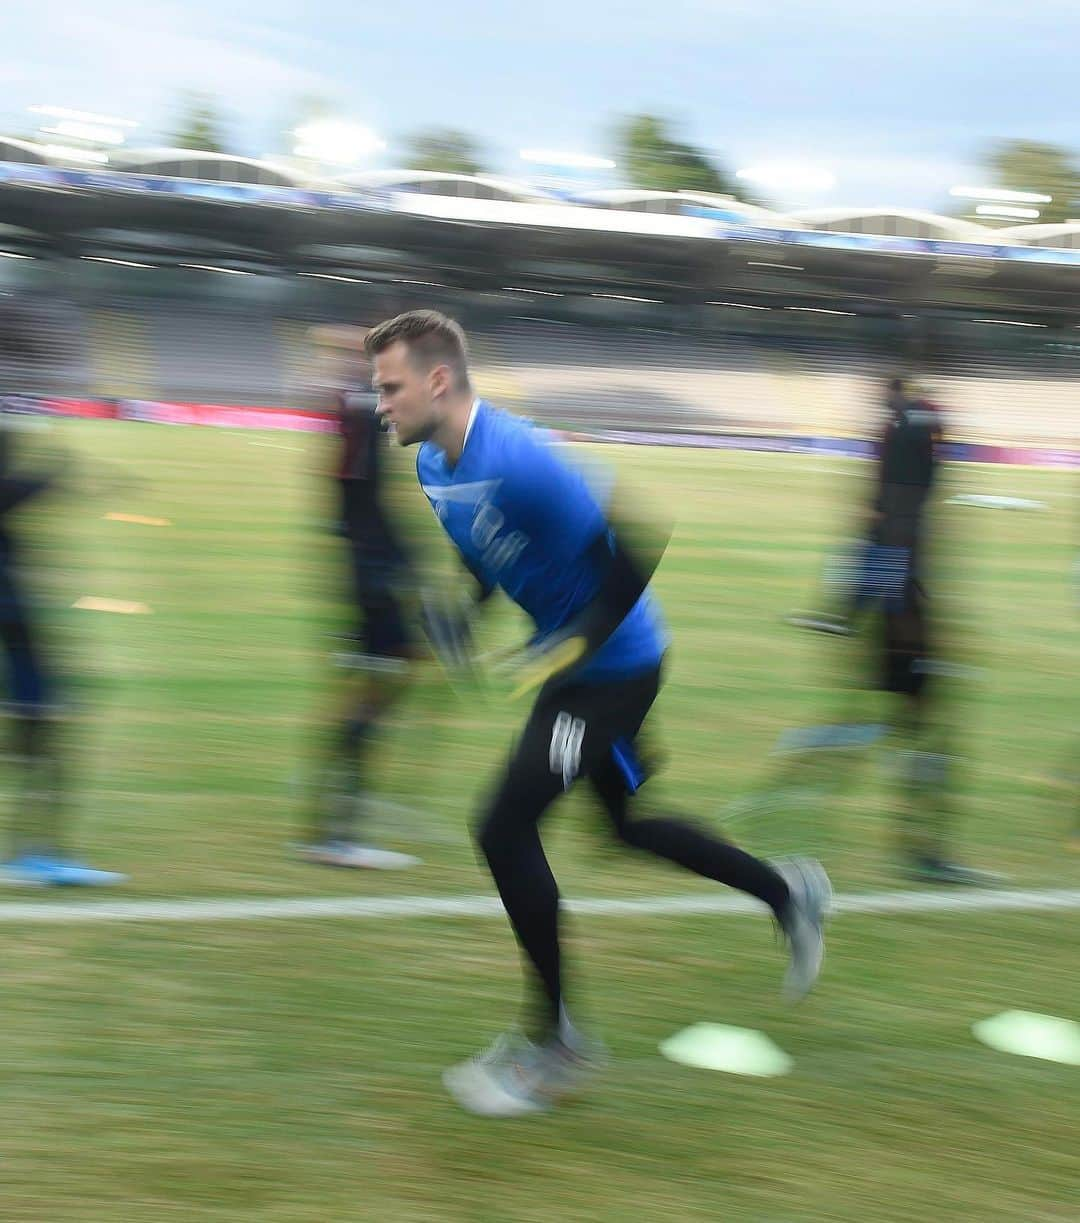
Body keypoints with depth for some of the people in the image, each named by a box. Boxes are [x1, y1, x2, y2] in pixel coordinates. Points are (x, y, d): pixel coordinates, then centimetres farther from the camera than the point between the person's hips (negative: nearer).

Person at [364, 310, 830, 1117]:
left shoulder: (518, 462, -28)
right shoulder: (434, 465, 1)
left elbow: (627, 566, -26)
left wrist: (571, 650, -28)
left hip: (614, 665, -10)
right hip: (571, 660, 10)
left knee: (506, 829, -13)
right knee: (626, 823, 22)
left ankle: (556, 1046, 1)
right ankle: (787, 892, 42)